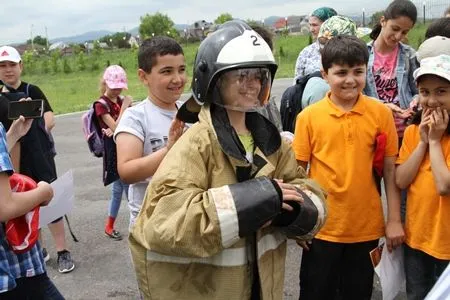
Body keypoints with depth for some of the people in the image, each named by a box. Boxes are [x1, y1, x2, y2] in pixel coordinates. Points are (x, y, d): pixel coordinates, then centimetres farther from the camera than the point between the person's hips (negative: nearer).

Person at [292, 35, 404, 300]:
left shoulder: (381, 113, -5)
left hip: (366, 227, 1)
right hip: (322, 227, -1)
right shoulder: (309, 116, -7)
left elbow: (390, 169, 0)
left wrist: (394, 219, 0)